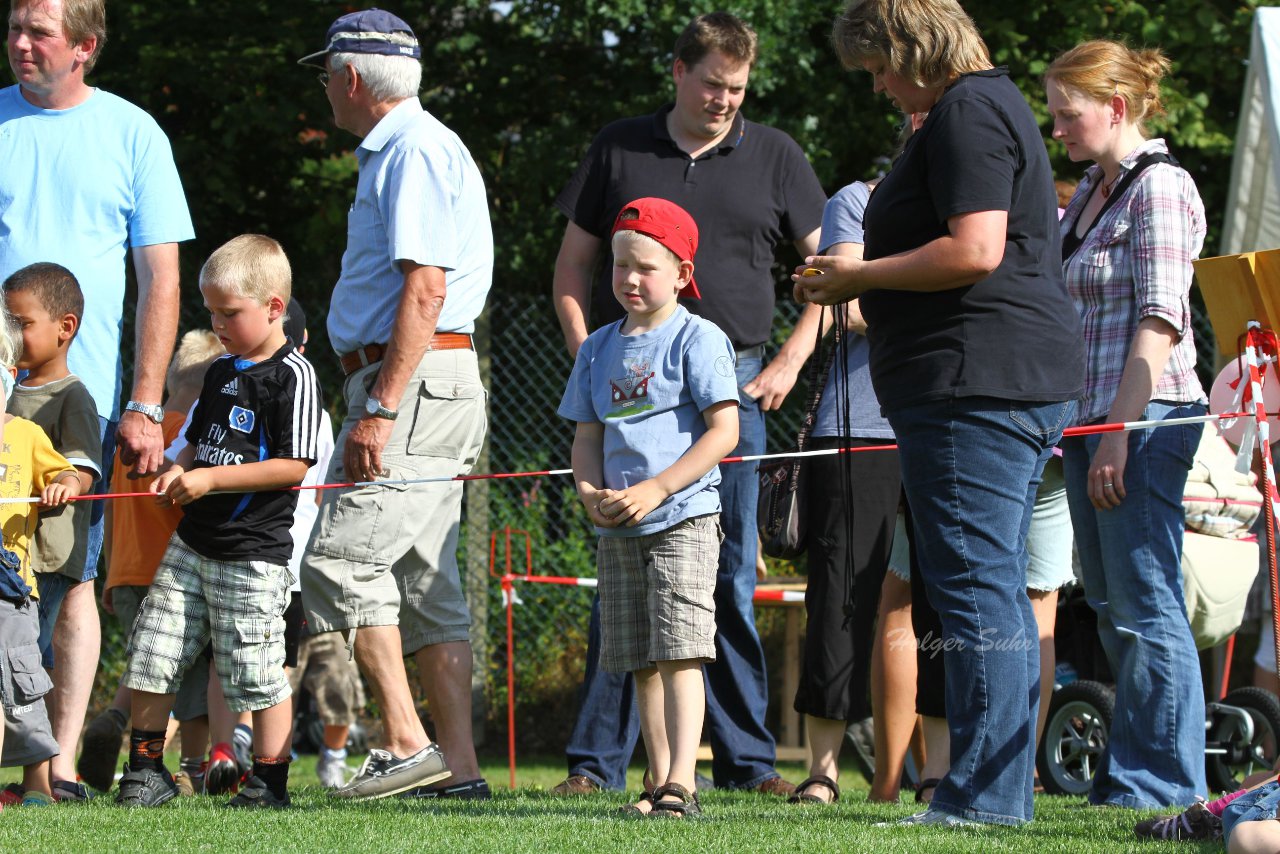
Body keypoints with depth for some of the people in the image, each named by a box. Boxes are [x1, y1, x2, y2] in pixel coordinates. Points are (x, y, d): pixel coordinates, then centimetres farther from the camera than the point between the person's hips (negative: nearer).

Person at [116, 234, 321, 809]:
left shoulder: (292, 375, -11)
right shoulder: (221, 372, 14)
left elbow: (293, 466, -17)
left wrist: (212, 479, -19)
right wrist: (178, 470, 3)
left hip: (253, 555, -8)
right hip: (193, 541, 8)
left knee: (254, 671, -4)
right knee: (152, 652, 6)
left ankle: (270, 781, 6)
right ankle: (146, 771, 16)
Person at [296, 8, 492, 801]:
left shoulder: (415, 152, -11)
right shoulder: (398, 150, 21)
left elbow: (424, 290, -20)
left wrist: (380, 410, -24)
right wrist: (373, 408, 22)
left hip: (416, 381, -10)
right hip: (416, 386, 10)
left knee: (341, 561, -14)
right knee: (425, 584, 7)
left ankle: (407, 742, -16)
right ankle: (458, 766, 6)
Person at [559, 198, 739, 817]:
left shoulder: (697, 338, -4)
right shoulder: (599, 348, 14)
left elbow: (723, 432, -10)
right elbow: (587, 435, 17)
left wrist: (655, 489, -16)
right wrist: (591, 491, -5)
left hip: (684, 518, -6)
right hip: (618, 531, 6)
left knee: (677, 654, -15)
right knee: (641, 665, 6)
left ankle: (681, 783, -20)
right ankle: (659, 783, 9)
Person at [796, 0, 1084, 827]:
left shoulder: (966, 114, -12)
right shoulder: (993, 103, 21)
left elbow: (975, 251, -22)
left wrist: (859, 277, -12)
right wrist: (864, 277, 22)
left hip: (975, 379, -11)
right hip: (1021, 385, 11)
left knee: (975, 587, -11)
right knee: (999, 592, 12)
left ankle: (985, 792, -12)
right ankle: (1005, 789, 15)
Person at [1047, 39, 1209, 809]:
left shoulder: (1160, 188, -9)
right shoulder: (1089, 195, 17)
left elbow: (1158, 321, -15)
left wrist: (1119, 435, -19)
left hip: (1144, 418, -9)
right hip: (1089, 420, 9)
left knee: (1145, 603, -7)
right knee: (1113, 607, 11)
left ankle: (1164, 781, -4)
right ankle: (1129, 774, 16)